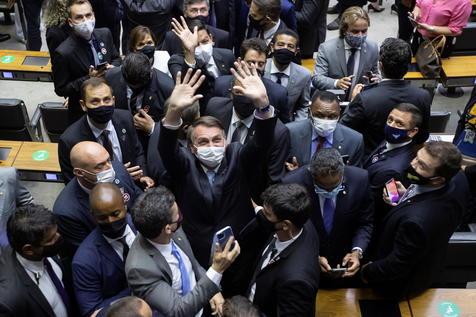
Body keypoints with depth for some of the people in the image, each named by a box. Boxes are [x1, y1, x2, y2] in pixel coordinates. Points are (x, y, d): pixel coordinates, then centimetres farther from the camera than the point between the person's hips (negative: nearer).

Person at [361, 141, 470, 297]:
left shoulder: (415, 221, -47)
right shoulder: (458, 184, -24)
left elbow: (395, 267, -30)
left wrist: (367, 272, -12)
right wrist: (406, 196, -15)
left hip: (398, 285, -7)